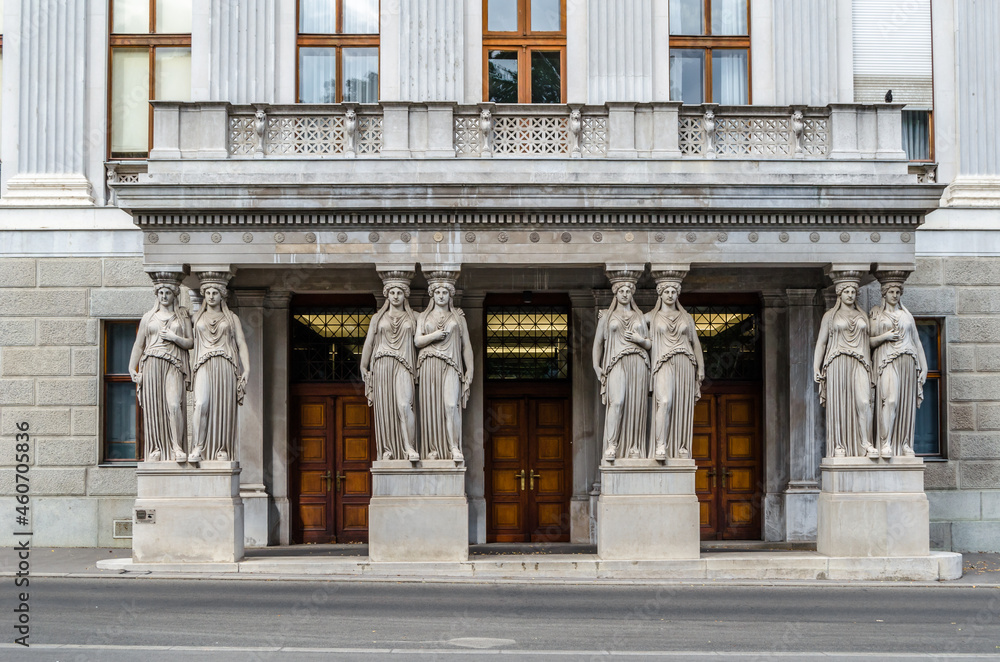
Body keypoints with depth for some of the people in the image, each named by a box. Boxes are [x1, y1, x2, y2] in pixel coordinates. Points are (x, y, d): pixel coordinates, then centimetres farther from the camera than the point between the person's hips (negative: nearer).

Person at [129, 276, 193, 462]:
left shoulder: (182, 317, 14)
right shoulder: (148, 317, 17)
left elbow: (190, 343, 11)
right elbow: (138, 345, 15)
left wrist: (174, 338, -7)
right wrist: (132, 367, 5)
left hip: (174, 365, -2)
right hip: (151, 364, 2)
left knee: (174, 404, -18)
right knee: (153, 407, -4)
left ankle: (177, 447, -13)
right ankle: (155, 448, 1)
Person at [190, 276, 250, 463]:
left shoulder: (231, 318, 14)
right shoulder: (197, 317, 17)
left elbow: (241, 343, 8)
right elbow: (191, 342, 16)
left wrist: (247, 369, -4)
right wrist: (189, 371, 6)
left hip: (226, 365, 0)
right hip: (205, 365, 0)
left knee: (224, 407, -5)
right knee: (202, 404, -20)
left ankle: (222, 450, 1)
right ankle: (198, 447, -13)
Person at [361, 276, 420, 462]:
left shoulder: (412, 318, 12)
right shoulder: (378, 318, 15)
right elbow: (368, 343, 13)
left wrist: (419, 368, 0)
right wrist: (363, 367, 4)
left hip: (403, 366, -2)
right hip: (381, 366, 2)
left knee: (404, 405, -19)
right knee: (384, 407, -1)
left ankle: (409, 447, -19)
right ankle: (387, 449, 3)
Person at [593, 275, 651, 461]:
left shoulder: (640, 317, 19)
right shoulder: (607, 317, 14)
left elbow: (650, 344, 19)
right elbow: (598, 343, 13)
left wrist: (639, 339, -3)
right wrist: (596, 365, 0)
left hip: (638, 363, 3)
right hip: (617, 363, -3)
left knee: (636, 405, -4)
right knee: (617, 402, -21)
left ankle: (634, 447, 0)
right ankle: (611, 446, -22)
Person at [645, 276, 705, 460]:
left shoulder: (686, 317, 15)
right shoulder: (651, 317, 9)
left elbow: (695, 343, 15)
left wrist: (701, 368, 9)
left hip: (685, 365, 3)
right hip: (664, 365, -3)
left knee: (683, 407, 1)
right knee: (665, 402, -23)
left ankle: (682, 448, 6)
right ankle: (660, 446, -26)